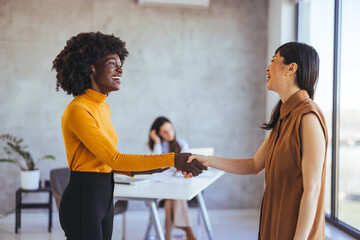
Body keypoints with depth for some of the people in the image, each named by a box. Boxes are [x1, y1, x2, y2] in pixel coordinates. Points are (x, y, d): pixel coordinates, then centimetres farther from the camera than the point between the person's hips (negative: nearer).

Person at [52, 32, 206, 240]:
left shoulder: (103, 108, 11)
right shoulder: (78, 111, -17)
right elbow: (114, 159, -20)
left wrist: (142, 169, 2)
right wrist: (172, 160, -23)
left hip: (104, 199, 9)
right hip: (83, 200, -9)